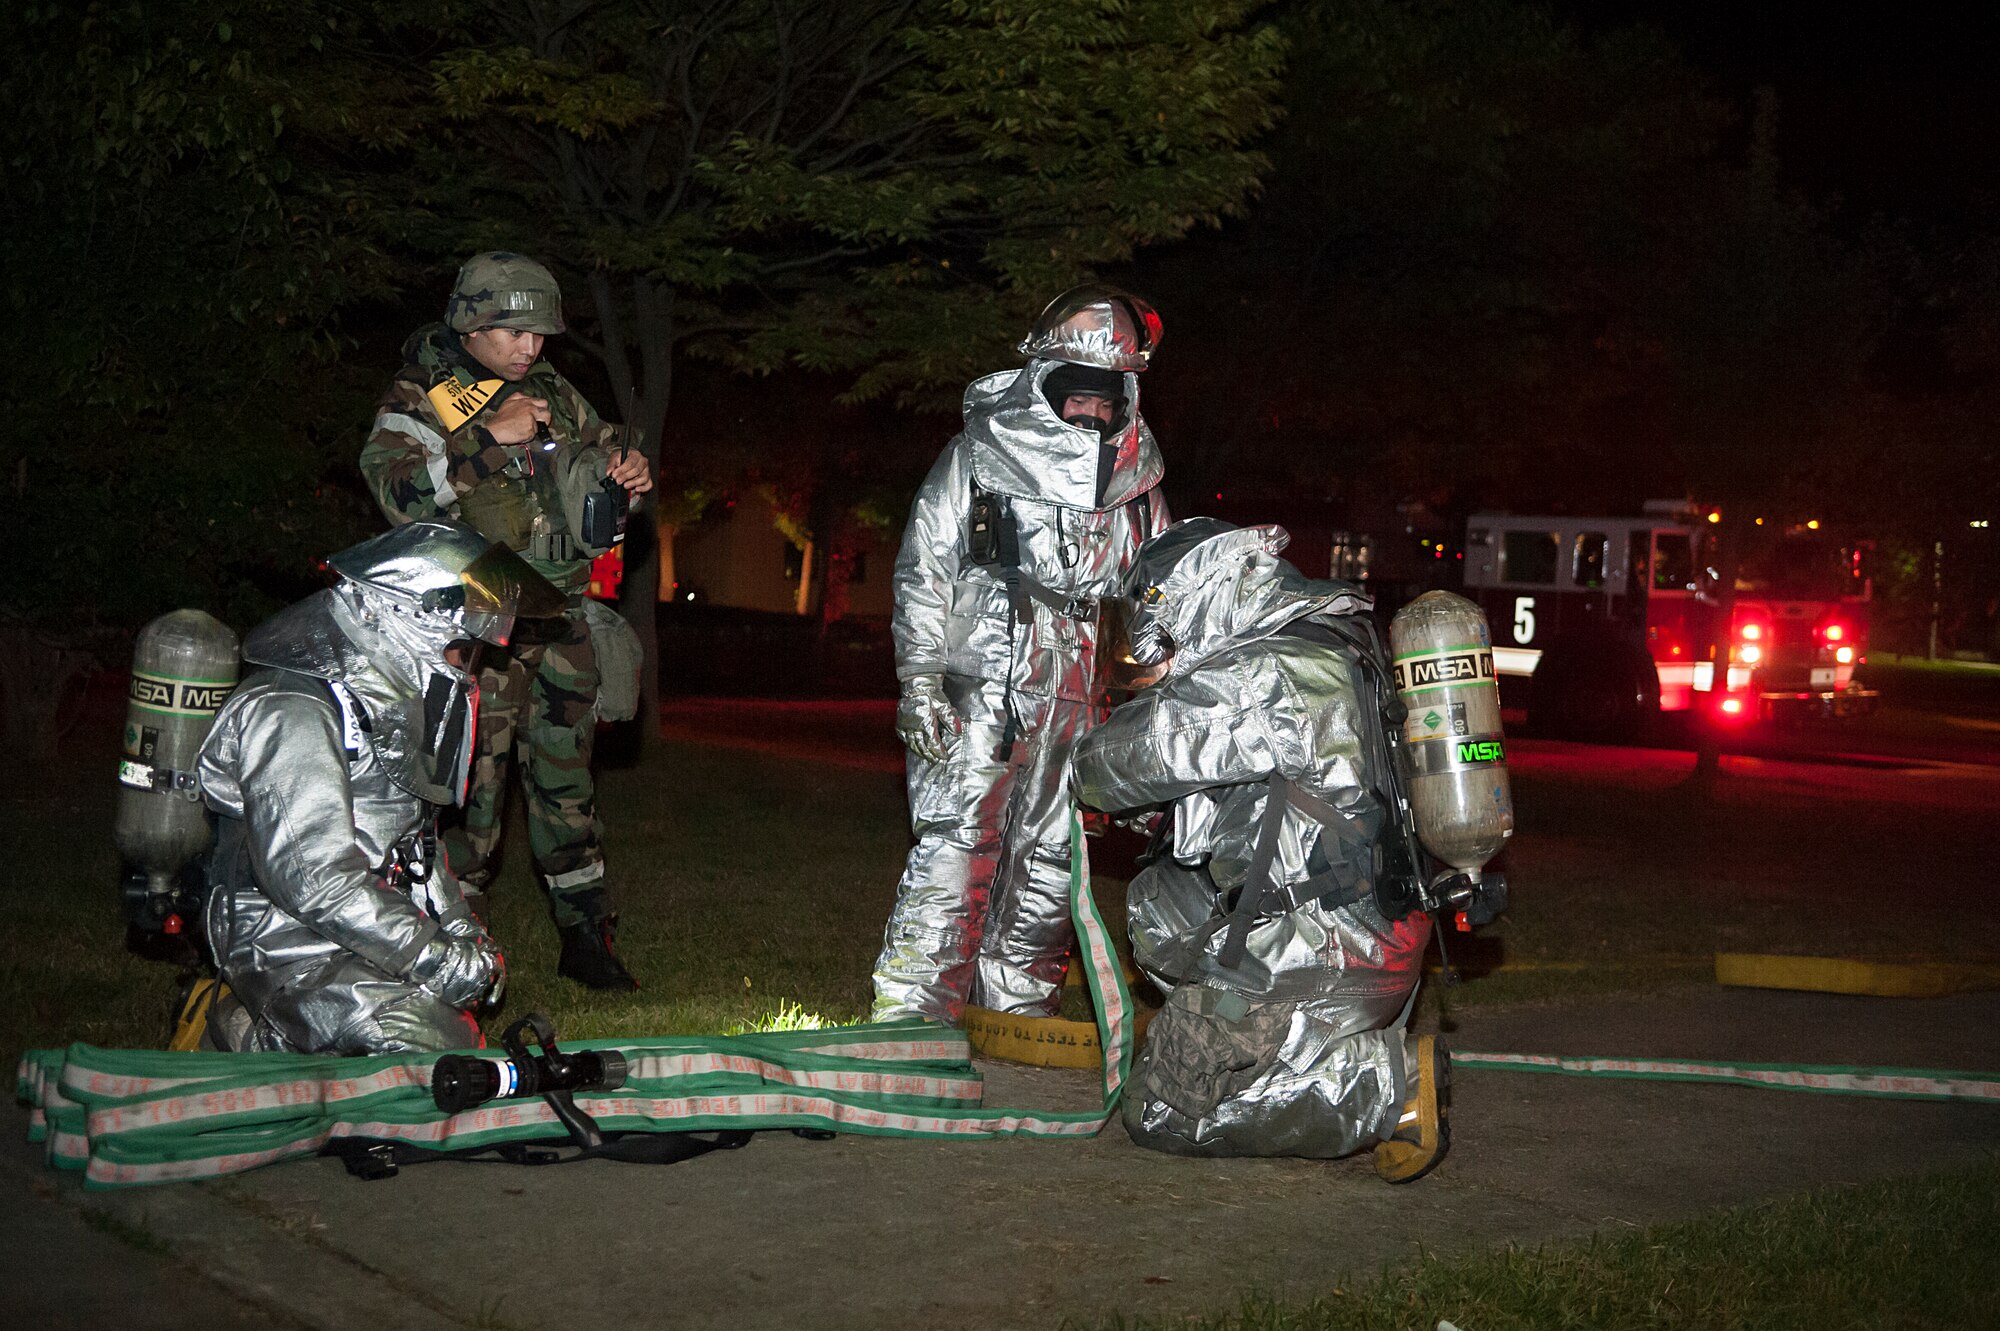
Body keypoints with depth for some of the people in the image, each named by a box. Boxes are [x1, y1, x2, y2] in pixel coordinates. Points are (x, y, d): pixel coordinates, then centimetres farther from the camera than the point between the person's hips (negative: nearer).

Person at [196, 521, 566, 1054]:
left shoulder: (389, 703, 16)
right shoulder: (290, 713, -16)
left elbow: (414, 840, 25)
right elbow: (313, 877, -24)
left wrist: (463, 932, 10)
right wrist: (444, 961, -23)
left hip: (370, 935, 11)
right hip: (294, 950, -11)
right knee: (429, 1043, -25)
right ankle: (261, 1038, -6)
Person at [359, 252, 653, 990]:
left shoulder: (552, 392, 12)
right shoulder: (420, 398, -5)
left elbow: (607, 444, 27)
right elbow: (397, 490, -22)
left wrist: (631, 468, 4)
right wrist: (487, 441, -27)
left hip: (560, 622, 6)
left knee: (566, 777, 13)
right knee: (471, 784, -7)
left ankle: (587, 935, 22)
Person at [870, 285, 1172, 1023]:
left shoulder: (1135, 479, 14)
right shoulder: (979, 452, 2)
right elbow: (925, 567, 0)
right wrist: (920, 678, -9)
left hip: (1078, 700, 5)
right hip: (982, 690, -5)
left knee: (1048, 865, 9)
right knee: (954, 854, -12)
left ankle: (1017, 1020, 20)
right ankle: (909, 1021, -8)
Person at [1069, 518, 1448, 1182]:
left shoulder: (1260, 676, -17)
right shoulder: (1336, 656, 14)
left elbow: (1122, 761, -10)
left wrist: (1091, 768, 12)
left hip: (1306, 963, -9)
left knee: (1161, 1114, 0)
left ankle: (1392, 1083, -9)